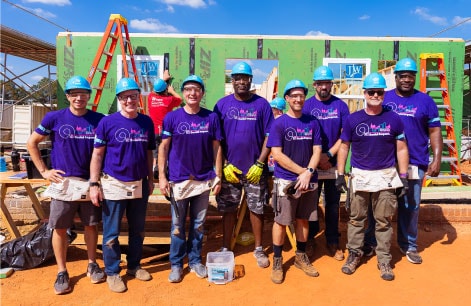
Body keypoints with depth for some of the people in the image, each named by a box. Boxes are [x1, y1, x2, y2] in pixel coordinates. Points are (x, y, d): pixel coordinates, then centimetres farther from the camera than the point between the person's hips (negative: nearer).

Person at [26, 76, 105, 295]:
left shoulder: (99, 120, 0)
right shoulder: (54, 118, -3)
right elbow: (31, 143, 6)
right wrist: (44, 171, 0)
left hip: (90, 183, 1)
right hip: (63, 183, -1)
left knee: (91, 225, 11)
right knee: (60, 228, 6)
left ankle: (92, 265, 28)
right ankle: (62, 272, 22)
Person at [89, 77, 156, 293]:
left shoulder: (147, 122, 4)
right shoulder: (108, 122, -7)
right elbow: (97, 154, -5)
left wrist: (150, 178, 11)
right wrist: (94, 184, -9)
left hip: (140, 184, 4)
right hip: (114, 184, -4)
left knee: (137, 230, 16)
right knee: (111, 232, 6)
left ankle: (134, 266, 34)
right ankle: (112, 273, 24)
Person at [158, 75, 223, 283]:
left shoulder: (211, 117, 1)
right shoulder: (172, 117, -2)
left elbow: (216, 148, 3)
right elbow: (163, 147, 0)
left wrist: (218, 176, 1)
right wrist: (162, 177, -6)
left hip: (204, 180, 1)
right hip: (178, 180, -1)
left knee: (199, 224, 13)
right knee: (177, 224, 9)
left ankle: (195, 261, 30)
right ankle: (176, 264, 25)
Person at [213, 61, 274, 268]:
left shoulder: (262, 104, 0)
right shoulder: (222, 104, 2)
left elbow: (269, 136, -2)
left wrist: (260, 164, -10)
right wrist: (225, 165, -7)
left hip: (255, 169, 0)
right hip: (229, 169, 1)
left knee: (257, 208, 10)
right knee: (228, 209, 11)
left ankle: (259, 249, 27)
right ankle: (225, 248, 26)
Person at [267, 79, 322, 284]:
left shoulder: (312, 123, 6)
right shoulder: (279, 123, -6)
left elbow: (317, 151, 3)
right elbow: (277, 155, -12)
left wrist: (308, 173, -13)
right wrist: (302, 171, -14)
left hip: (309, 180, 4)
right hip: (286, 181, -4)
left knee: (303, 219, 14)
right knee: (281, 221, 4)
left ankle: (301, 257, 31)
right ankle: (277, 260, 18)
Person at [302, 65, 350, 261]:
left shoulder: (341, 106, 3)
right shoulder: (306, 105, -1)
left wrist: (329, 154, -11)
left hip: (334, 164, 1)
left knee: (333, 205, 10)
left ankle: (333, 242, 24)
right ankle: (310, 239, 25)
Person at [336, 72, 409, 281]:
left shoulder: (394, 119, 1)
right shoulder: (353, 119, -1)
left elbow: (401, 149, 5)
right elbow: (344, 147, 3)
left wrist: (403, 177, 1)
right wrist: (340, 174, -1)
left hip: (386, 177, 0)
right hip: (359, 176, 0)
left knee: (384, 221, 8)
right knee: (356, 219, 9)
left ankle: (384, 260, 21)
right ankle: (354, 254, 24)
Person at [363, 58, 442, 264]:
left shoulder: (425, 101, 4)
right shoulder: (383, 98, 5)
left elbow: (434, 132, 4)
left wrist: (437, 159, -6)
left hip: (414, 163, 0)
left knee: (410, 206, 10)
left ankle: (408, 245, 26)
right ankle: (370, 241, 21)